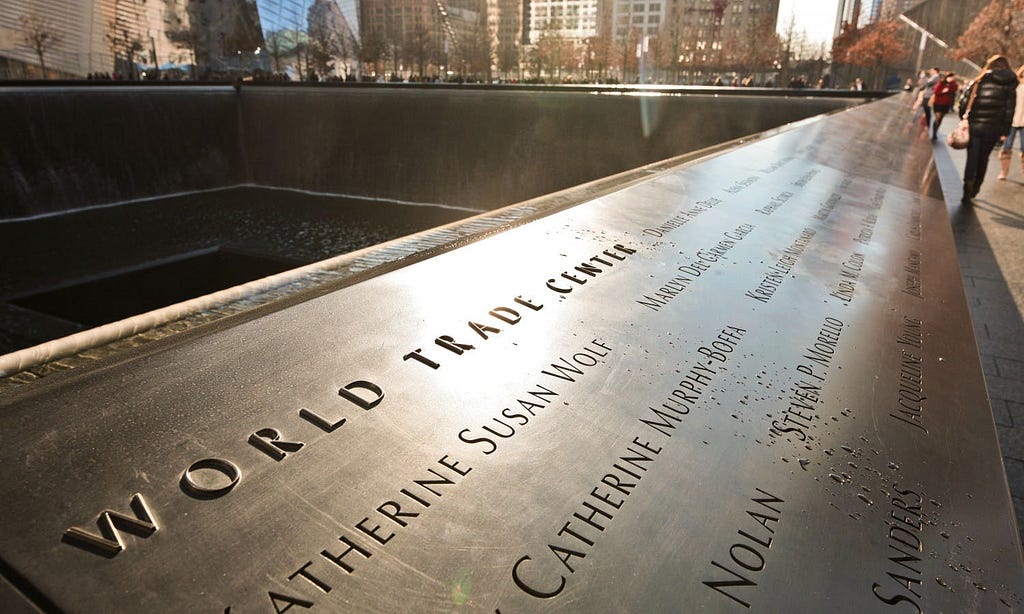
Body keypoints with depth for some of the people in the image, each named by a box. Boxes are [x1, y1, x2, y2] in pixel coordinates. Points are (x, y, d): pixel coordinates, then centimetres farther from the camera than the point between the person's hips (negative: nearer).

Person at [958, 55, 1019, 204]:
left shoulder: (978, 82, 1)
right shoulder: (1009, 85, 4)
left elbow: (964, 103, -4)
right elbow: (1009, 110, 0)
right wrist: (1005, 130, 5)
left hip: (974, 126, -1)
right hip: (994, 128, 1)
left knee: (972, 158, 3)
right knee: (983, 158, 16)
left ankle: (967, 192, -5)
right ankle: (975, 188, 25)